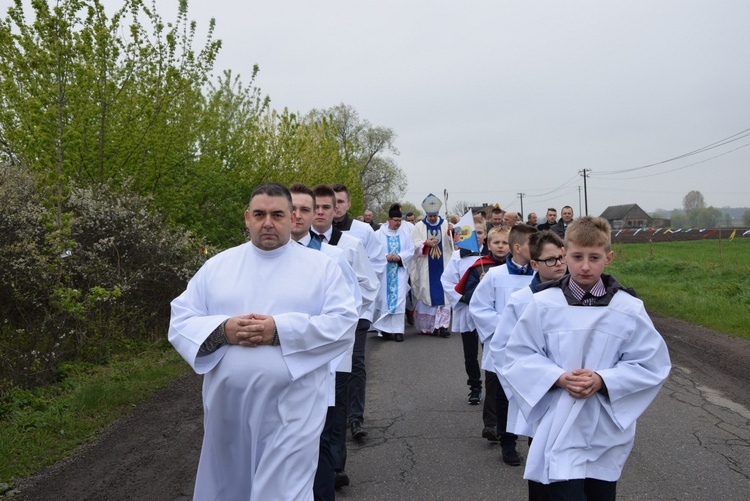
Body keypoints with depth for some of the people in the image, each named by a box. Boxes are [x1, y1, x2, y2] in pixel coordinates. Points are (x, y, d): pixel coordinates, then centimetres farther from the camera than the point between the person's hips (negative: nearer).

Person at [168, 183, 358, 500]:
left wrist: (281, 331, -19)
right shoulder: (217, 265, 8)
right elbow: (180, 321, 5)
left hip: (292, 409, -3)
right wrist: (222, 330, -15)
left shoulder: (321, 266, 2)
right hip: (228, 406, 4)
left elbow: (343, 322, -8)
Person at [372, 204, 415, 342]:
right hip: (383, 272, -1)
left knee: (399, 299, -6)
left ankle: (398, 330, -5)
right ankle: (385, 328, 15)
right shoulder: (378, 234, 0)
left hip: (399, 272, 1)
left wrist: (399, 257, -13)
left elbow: (411, 250, 3)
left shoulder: (405, 235, 7)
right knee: (384, 299, 3)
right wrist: (385, 257, -18)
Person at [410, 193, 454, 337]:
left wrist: (450, 233, -20)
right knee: (427, 294, 3)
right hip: (426, 268, 0)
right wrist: (426, 243, -18)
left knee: (443, 295, -3)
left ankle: (442, 325, -3)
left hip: (442, 266, 0)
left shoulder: (445, 224, 6)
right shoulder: (419, 226, 5)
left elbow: (452, 244, -1)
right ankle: (427, 325, 14)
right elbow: (413, 245, -1)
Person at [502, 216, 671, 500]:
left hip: (607, 432, 2)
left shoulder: (628, 308, -7)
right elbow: (519, 356, -2)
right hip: (559, 430, -2)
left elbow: (653, 364, -3)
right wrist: (558, 377, -18)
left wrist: (603, 380, -17)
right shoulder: (543, 303, -7)